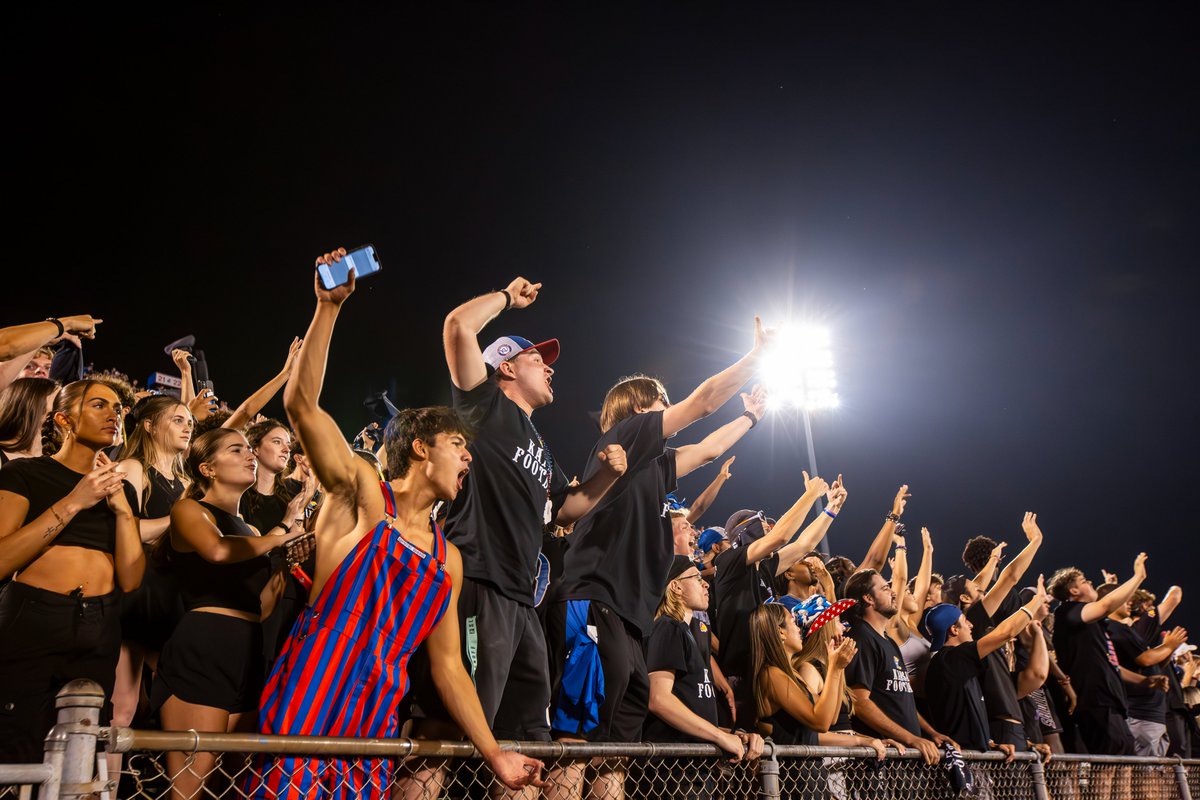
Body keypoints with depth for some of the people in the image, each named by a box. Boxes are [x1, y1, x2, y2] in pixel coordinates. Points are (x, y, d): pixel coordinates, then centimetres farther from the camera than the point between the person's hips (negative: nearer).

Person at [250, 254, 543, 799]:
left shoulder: (448, 558, 15)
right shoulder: (363, 493, 1)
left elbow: (447, 663, 16)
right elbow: (301, 404, -13)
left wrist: (495, 754, 11)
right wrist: (328, 308, -21)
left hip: (374, 724, 5)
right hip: (303, 711, -5)